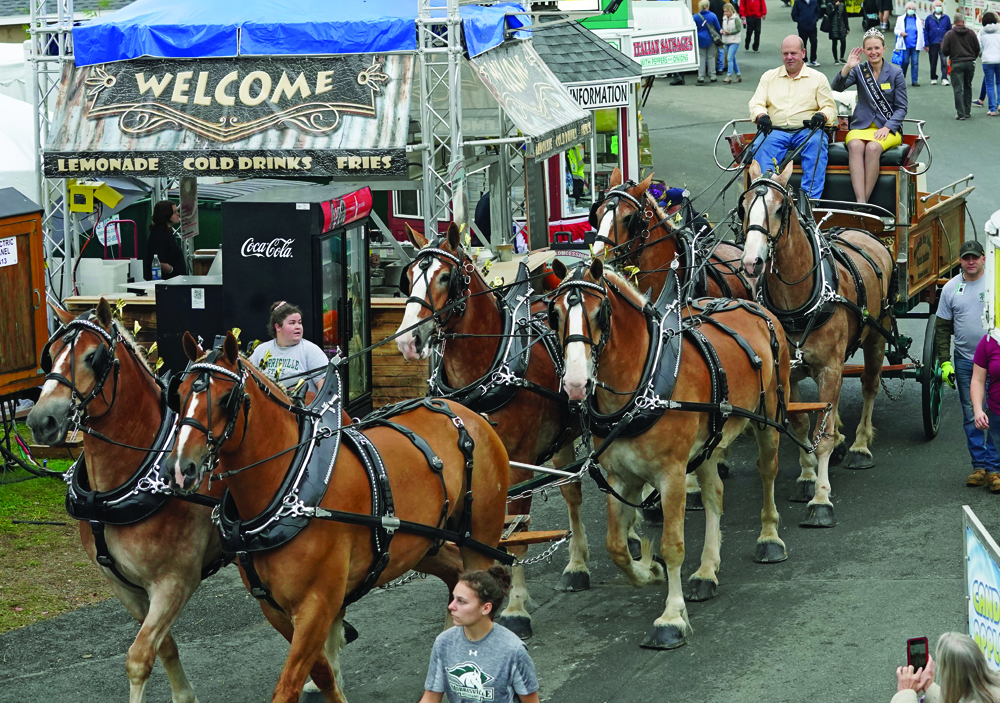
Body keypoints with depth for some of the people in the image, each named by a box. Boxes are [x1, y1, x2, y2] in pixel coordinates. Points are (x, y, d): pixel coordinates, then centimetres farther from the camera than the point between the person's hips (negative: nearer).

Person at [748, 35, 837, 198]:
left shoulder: (818, 78, 15)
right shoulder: (769, 76, 20)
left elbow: (830, 107, 9)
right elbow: (756, 104, 10)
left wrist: (822, 116, -17)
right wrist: (761, 116, -15)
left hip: (807, 130, -1)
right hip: (775, 130, 1)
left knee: (817, 142, -35)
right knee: (761, 145, -32)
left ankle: (811, 197, -41)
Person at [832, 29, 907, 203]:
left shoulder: (895, 73, 5)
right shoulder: (859, 70, 10)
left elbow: (901, 107, 3)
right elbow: (838, 87, -6)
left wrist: (887, 127, -12)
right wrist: (847, 68, -23)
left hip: (889, 128, -1)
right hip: (861, 126, 1)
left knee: (872, 148, -35)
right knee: (855, 146, -33)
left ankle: (865, 199, -34)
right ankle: (860, 202, -44)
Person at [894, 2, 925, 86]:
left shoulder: (918, 20, 11)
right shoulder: (901, 19, 10)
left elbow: (921, 33, 14)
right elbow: (896, 30, 13)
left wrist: (922, 44, 9)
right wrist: (900, 33, -10)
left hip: (915, 45, 1)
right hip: (905, 45, -1)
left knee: (915, 63, -3)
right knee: (905, 62, -1)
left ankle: (914, 81, 1)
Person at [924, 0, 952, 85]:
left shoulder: (946, 18, 4)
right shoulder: (929, 18, 4)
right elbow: (925, 31, 5)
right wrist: (926, 44, 0)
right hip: (933, 44, 1)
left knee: (944, 61, -11)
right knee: (933, 63, 10)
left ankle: (944, 79, -10)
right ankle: (933, 79, 23)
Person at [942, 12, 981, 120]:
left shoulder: (949, 34, -6)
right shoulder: (971, 33, 1)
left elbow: (944, 51, -6)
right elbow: (977, 49, 6)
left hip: (957, 63, -3)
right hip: (970, 63, 3)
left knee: (958, 89, -1)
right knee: (968, 87, 16)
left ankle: (961, 114, -6)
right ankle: (967, 112, 20)